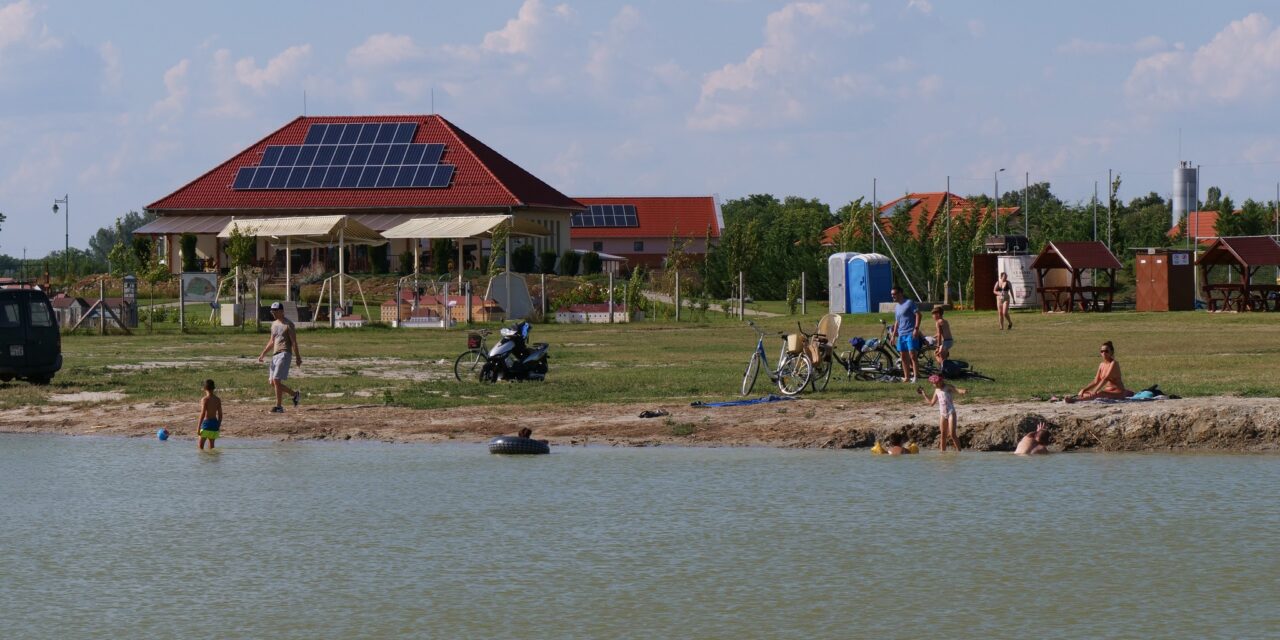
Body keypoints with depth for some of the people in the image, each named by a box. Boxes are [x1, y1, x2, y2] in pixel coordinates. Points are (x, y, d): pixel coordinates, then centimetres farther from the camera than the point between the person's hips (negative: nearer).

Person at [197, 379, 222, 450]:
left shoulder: (204, 399, -10)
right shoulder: (218, 400, 6)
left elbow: (203, 414, -16)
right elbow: (220, 414, 9)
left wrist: (198, 427, -14)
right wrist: (218, 426, 19)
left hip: (206, 423, -5)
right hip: (215, 423, 5)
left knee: (201, 446, 0)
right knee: (211, 446, 13)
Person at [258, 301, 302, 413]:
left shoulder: (288, 325, -6)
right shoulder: (274, 324, 18)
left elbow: (294, 342, -9)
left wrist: (297, 357, -12)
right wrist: (263, 354, 14)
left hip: (284, 354, -9)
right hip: (275, 355, 9)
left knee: (276, 380, -15)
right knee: (272, 382, 7)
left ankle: (279, 407, -11)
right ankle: (295, 394, 23)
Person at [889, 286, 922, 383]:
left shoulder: (909, 303, -7)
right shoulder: (896, 307, 18)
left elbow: (918, 315, -12)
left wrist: (916, 329, -20)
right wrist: (893, 335, 22)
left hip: (911, 334, -8)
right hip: (901, 334, 8)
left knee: (912, 355, -13)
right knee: (903, 356, 8)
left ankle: (915, 376, -14)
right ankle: (906, 377, 13)